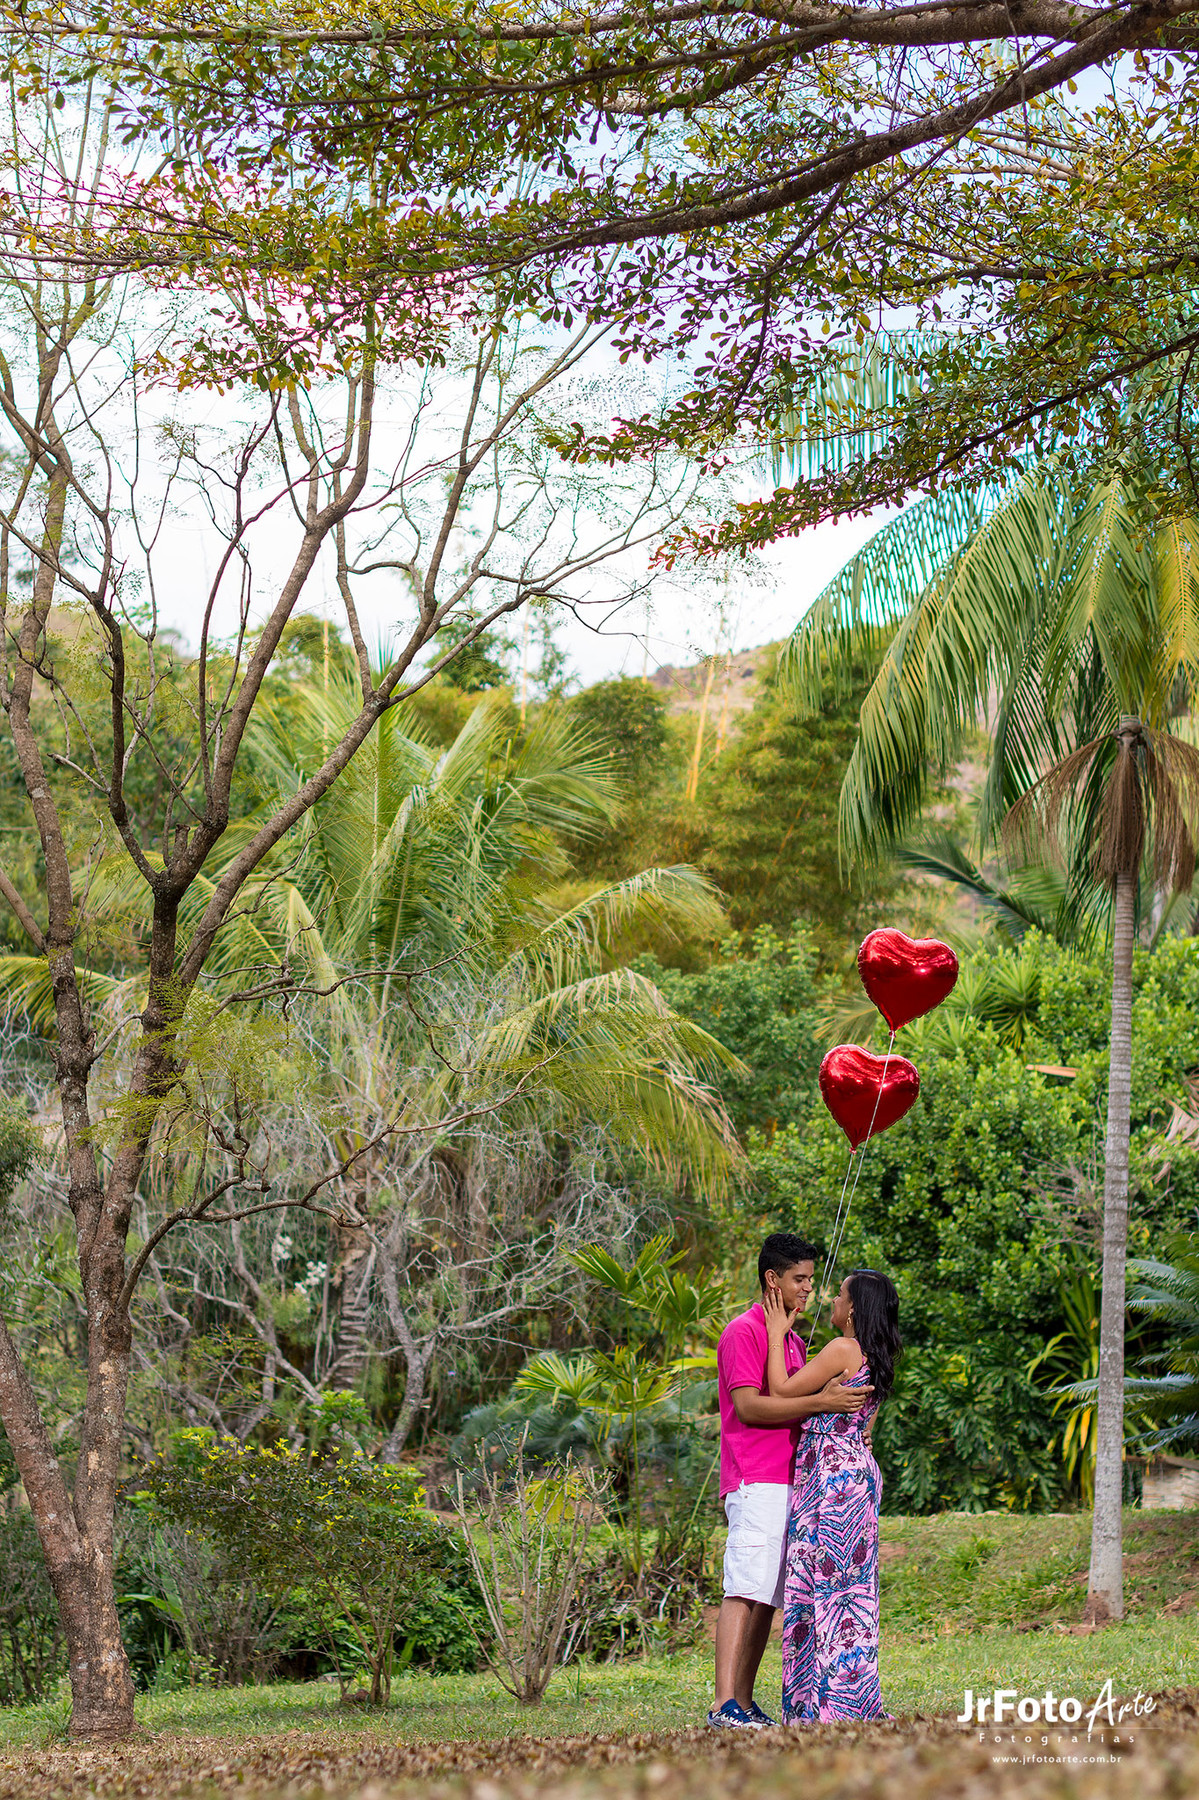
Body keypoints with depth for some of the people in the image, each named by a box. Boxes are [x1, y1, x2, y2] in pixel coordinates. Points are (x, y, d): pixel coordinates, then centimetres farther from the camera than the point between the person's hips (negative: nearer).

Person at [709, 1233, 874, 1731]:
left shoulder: (791, 1339, 24)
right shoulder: (743, 1332, -5)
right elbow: (748, 1406, -15)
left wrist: (844, 1410, 12)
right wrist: (822, 1402, -19)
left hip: (789, 1481, 9)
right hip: (755, 1484, -9)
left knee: (769, 1598, 5)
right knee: (744, 1592, -16)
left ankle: (745, 1704, 6)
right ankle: (725, 1704, -21)